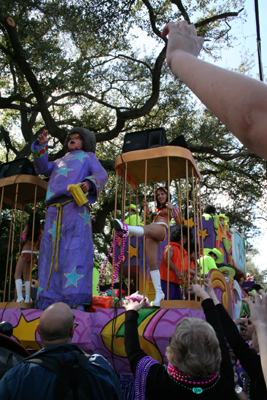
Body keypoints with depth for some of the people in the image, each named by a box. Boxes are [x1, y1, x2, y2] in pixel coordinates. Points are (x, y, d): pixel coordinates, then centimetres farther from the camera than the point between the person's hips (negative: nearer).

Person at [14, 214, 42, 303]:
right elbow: (40, 245, 6)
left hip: (25, 253, -5)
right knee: (26, 276, 15)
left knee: (17, 275, -1)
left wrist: (21, 247, 11)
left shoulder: (27, 227, -5)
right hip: (34, 254, 5)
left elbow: (22, 239, -10)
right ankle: (28, 298, 10)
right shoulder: (40, 231, 5)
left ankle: (19, 297, -17)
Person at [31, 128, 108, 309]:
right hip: (55, 211, 5)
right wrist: (41, 145, 15)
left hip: (76, 207, -5)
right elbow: (42, 167, 25)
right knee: (52, 252, -5)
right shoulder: (60, 162, 39)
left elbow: (101, 175, 6)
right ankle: (48, 300, -7)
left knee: (76, 249, -17)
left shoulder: (88, 157, 25)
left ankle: (76, 300, -24)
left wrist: (89, 183, -16)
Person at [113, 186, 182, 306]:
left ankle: (126, 228, -74)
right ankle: (159, 293, -9)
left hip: (161, 229, -6)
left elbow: (179, 222, 8)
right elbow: (148, 221, 28)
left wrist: (172, 209, -1)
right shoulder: (155, 209, 38)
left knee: (146, 229, -40)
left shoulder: (171, 208, 22)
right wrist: (147, 209, 19)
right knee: (152, 263, -9)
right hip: (151, 236, 6)